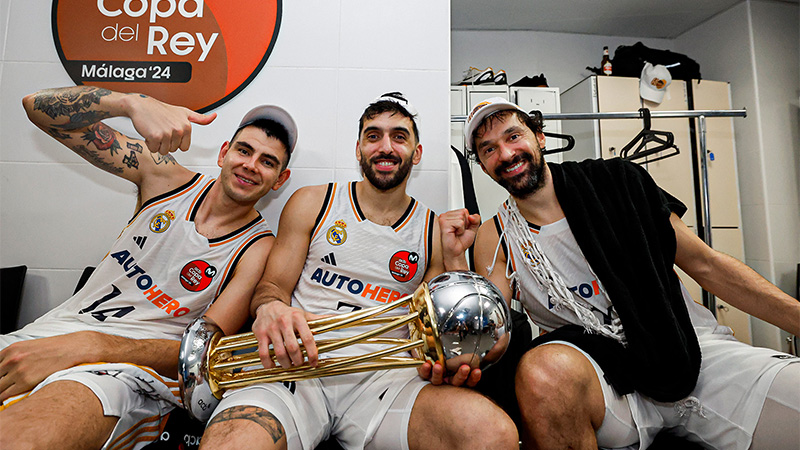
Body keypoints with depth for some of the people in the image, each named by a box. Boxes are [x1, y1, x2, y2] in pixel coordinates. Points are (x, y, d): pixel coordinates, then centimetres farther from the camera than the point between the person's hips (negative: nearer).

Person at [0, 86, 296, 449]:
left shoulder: (258, 248, -6)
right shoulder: (167, 177, 4)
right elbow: (39, 107, 2)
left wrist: (86, 346, -23)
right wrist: (134, 103, -20)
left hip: (131, 366, -4)